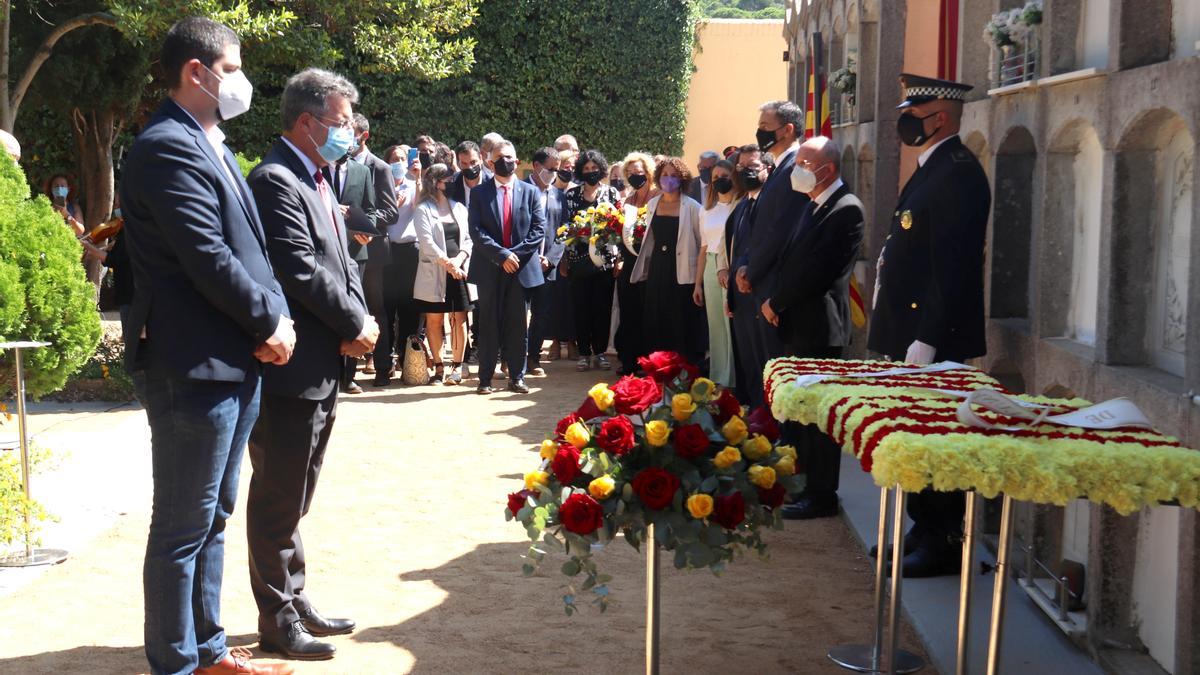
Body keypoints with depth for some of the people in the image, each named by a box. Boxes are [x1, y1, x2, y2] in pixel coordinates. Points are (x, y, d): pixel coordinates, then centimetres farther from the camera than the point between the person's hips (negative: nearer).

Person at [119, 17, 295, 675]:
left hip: (235, 364, 10)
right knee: (182, 528, 1)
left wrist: (276, 315, -3)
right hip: (194, 368, -10)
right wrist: (270, 321, -9)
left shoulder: (210, 146, 16)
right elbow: (209, 259, -21)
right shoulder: (167, 148, -15)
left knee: (212, 519, 18)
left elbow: (249, 247, 13)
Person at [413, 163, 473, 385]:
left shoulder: (459, 208, 14)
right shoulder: (423, 210, 1)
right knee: (434, 320, 0)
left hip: (459, 271, 3)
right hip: (434, 272, -3)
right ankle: (438, 366, 6)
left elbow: (468, 239, 8)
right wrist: (447, 263, -16)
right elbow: (427, 242, -9)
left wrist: (459, 260, -10)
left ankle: (457, 366, 4)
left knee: (460, 319, 0)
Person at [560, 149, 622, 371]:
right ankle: (583, 353, 8)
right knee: (580, 307, 0)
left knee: (603, 306, 1)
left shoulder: (612, 194, 5)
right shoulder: (571, 194, 6)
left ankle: (599, 352, 11)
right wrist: (564, 259, 3)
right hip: (579, 259, 0)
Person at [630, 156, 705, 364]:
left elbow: (702, 242, -4)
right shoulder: (652, 204, 11)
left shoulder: (691, 207, -5)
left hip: (682, 272, -5)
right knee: (657, 323, 7)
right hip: (657, 270, 5)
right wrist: (645, 267, 17)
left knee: (682, 324, -2)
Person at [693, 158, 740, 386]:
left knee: (732, 322, -7)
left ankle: (733, 380, -1)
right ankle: (717, 378, 14)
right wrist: (698, 284, 14)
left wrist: (727, 268, -20)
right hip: (711, 269, 6)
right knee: (715, 324, 8)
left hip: (732, 269, -6)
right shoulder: (707, 211, 16)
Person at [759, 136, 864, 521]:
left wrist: (776, 303, -11)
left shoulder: (845, 209, -14)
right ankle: (802, 483, 22)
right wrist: (776, 304, 2)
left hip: (819, 326, -9)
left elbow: (817, 269, -20)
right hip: (797, 323, 9)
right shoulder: (814, 207, 17)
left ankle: (821, 495, 6)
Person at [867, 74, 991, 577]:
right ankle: (922, 530, 25)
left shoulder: (958, 173, -16)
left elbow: (953, 266, -22)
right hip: (911, 332, 10)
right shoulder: (931, 169, 17)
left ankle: (943, 545, 6)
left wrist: (926, 341, -24)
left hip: (934, 338, -10)